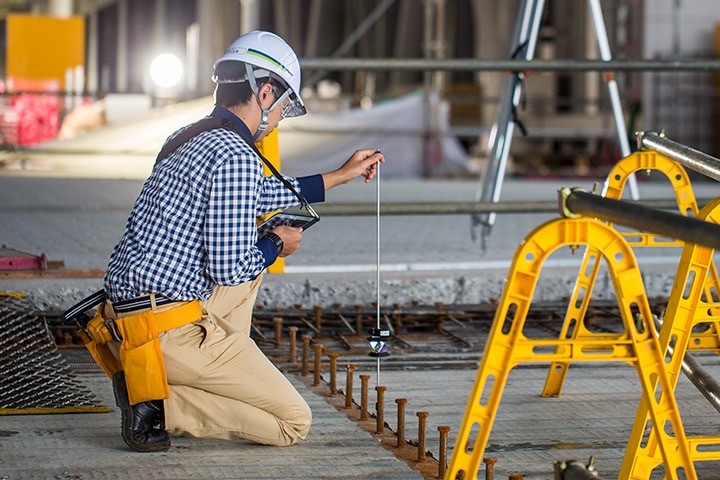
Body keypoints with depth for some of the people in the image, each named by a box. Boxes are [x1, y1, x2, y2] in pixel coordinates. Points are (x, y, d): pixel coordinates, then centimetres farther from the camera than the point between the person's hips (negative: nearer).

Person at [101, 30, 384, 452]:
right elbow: (229, 269, -20)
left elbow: (261, 196, 33)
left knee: (254, 256, 30)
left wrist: (341, 176, 40)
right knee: (294, 423, -1)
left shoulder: (190, 142, 15)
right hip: (172, 328, -9)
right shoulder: (235, 156, -16)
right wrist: (276, 246, 2)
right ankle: (159, 403, -9)